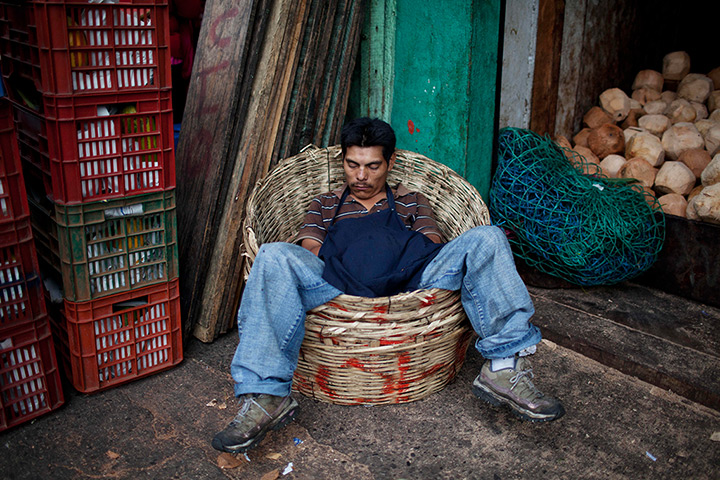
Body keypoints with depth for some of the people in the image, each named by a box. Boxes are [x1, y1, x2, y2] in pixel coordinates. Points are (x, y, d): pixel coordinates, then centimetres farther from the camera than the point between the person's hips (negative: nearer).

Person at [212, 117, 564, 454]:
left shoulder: (412, 202, 32)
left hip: (411, 281, 1)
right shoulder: (325, 205, 32)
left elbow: (436, 248, 17)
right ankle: (265, 396, -34)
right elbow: (309, 253, 17)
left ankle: (504, 366, -28)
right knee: (274, 257, -29)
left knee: (487, 239, -20)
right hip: (338, 285, 0)